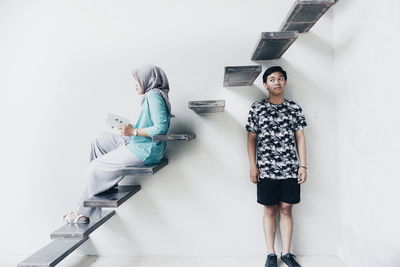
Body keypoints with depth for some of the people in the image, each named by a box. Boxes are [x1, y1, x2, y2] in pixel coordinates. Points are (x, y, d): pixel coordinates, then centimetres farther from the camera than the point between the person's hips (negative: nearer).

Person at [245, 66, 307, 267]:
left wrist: (303, 165, 2)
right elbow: (251, 138, 1)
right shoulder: (257, 108, 1)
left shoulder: (294, 108, 7)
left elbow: (300, 137, 8)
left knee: (286, 210, 9)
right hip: (266, 170, -1)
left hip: (290, 169, 2)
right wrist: (253, 166, -4)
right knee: (270, 210, 8)